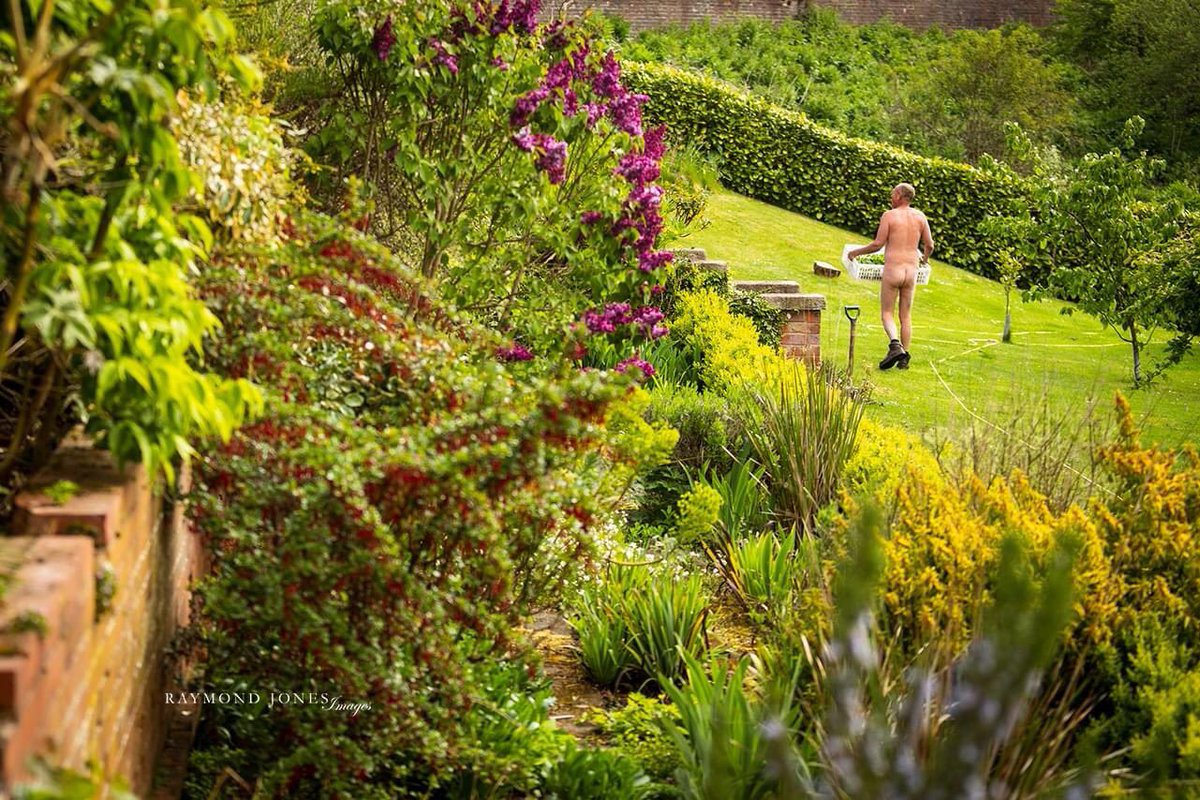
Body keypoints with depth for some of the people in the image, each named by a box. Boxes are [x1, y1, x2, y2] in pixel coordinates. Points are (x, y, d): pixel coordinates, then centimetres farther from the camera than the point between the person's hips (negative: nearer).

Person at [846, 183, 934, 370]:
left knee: (887, 314, 4)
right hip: (911, 271, 4)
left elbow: (877, 244, -9)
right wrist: (925, 258, 29)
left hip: (892, 270, -4)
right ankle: (903, 358, 8)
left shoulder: (888, 216, -6)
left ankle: (895, 345, -22)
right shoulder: (920, 216, 6)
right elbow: (929, 245, 7)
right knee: (906, 316, 13)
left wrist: (856, 252, 7)